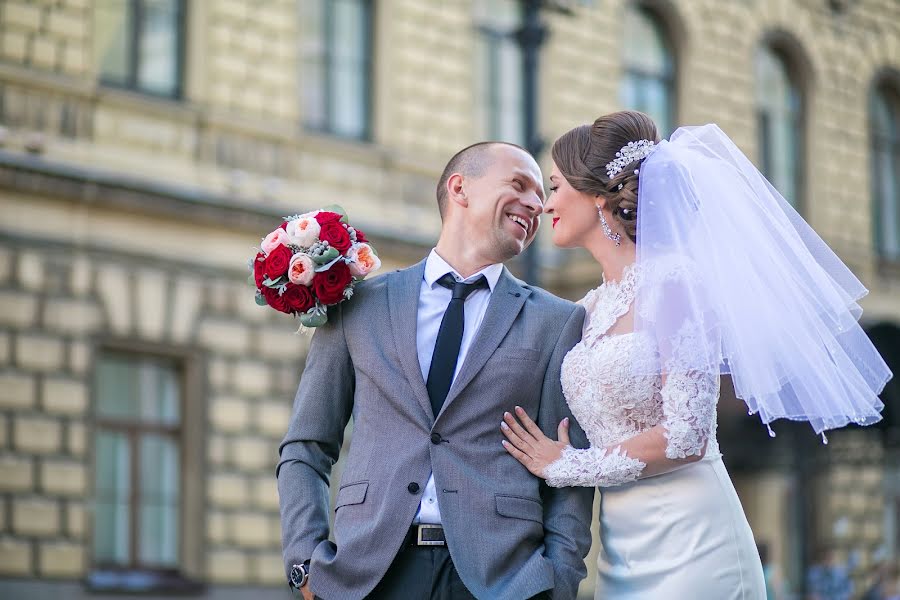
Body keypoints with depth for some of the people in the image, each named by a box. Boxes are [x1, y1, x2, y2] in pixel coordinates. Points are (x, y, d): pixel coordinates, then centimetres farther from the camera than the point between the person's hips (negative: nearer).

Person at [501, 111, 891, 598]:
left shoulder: (673, 281, -10)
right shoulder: (591, 308, 12)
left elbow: (685, 438, -17)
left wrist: (566, 465, -7)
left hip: (689, 546, -7)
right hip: (623, 554, 7)